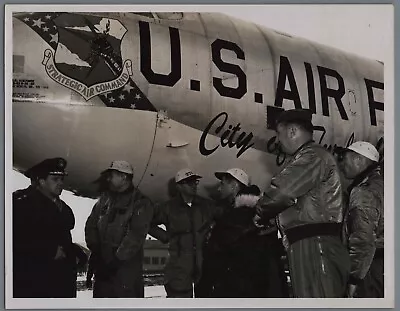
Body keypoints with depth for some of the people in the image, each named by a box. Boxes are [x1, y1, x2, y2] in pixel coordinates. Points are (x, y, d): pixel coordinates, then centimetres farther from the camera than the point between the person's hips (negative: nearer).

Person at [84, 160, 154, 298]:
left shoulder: (140, 202, -3)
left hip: (127, 266, -6)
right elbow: (90, 226, 11)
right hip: (102, 267, 6)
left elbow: (136, 236, -12)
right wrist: (96, 251, -3)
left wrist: (117, 259, -17)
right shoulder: (104, 199, 16)